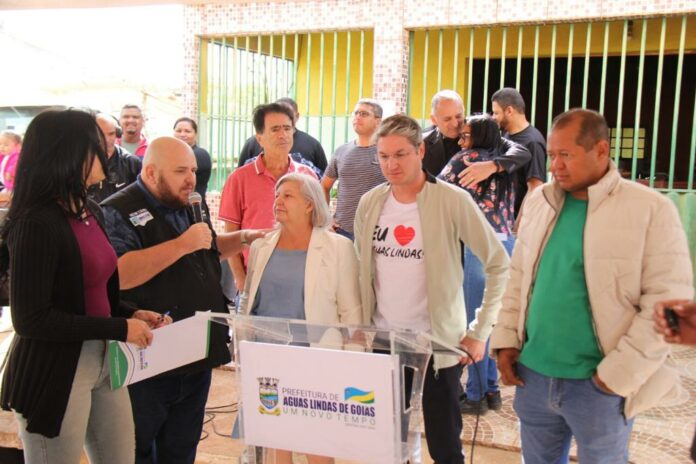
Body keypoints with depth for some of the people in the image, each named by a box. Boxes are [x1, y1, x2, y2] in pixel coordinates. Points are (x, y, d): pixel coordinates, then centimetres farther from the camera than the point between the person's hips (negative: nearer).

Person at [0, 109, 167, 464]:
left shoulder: (90, 212, 7)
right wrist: (120, 329, -19)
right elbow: (31, 320, -22)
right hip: (54, 375, -8)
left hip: (104, 362, 8)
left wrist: (131, 314, -4)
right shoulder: (36, 223, -20)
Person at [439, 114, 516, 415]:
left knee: (476, 321, 0)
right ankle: (491, 390, 24)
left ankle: (476, 395, 9)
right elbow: (511, 208, 17)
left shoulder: (466, 159, -2)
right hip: (506, 243, 7)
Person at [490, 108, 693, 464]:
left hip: (599, 384, -4)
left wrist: (619, 373, -15)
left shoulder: (652, 209, -11)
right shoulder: (538, 202, 5)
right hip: (534, 374, 5)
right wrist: (506, 340, 4)